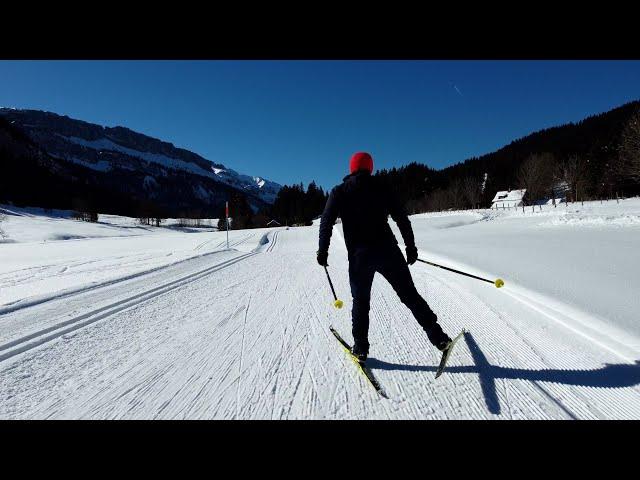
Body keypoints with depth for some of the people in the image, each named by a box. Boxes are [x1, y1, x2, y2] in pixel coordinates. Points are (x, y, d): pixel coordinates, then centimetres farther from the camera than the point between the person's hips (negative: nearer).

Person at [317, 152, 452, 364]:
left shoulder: (339, 192, 8)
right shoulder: (382, 187, 8)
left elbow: (326, 222, 0)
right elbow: (402, 218, 5)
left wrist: (323, 250, 6)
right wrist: (411, 246, 11)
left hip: (358, 255, 0)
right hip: (387, 250, 0)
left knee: (361, 301, 14)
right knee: (410, 295, 10)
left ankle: (360, 348, 16)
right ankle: (438, 336, 13)